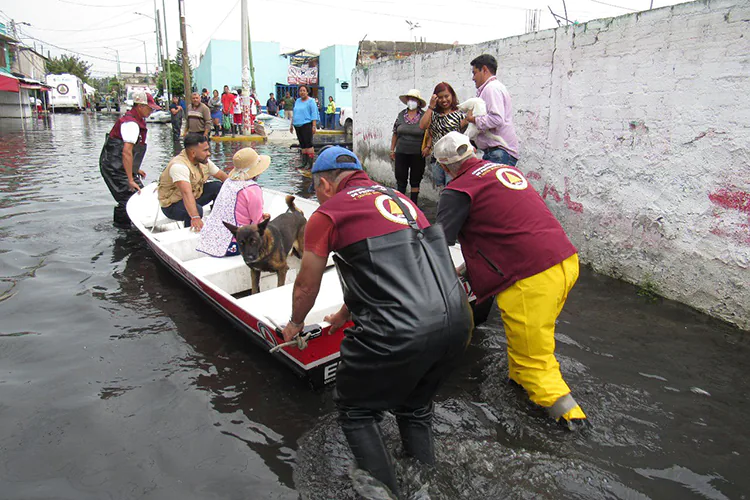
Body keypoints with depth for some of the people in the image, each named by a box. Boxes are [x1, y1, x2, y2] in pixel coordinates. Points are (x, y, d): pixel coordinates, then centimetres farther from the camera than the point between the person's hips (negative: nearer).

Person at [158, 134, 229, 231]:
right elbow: (187, 193, -44)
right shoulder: (179, 165, -31)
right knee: (197, 210, -37)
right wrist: (195, 218, -55)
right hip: (173, 204, -8)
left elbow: (222, 176, 4)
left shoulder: (204, 161, -5)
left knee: (219, 187, -6)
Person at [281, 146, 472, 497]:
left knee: (355, 409, 19)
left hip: (401, 334, -7)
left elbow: (306, 287, 15)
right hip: (457, 322, 7)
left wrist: (295, 325, 36)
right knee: (415, 406, 29)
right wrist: (345, 315, 44)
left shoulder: (327, 214, 3)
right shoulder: (396, 197, 21)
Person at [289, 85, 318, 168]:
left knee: (308, 144, -9)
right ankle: (304, 162, 14)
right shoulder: (297, 101, 17)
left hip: (306, 125, -7)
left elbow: (314, 114, -8)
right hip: (297, 126, 7)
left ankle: (310, 163, -9)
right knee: (302, 144, 9)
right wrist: (291, 124, 20)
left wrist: (314, 126, -15)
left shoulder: (311, 101, -3)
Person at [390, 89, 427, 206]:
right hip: (401, 153, 3)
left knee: (415, 181, 7)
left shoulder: (424, 116, -2)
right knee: (400, 179, 6)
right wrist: (392, 150, 9)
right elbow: (395, 134, 11)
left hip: (417, 154, -2)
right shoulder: (401, 115, 7)